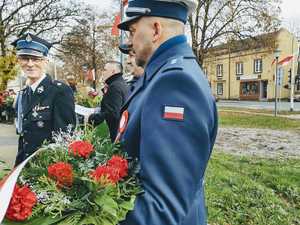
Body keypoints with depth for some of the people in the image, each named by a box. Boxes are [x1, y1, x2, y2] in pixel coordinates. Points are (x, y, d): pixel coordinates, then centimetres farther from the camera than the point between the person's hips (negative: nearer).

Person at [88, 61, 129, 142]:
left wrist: (91, 118, -19)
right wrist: (106, 92, 12)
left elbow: (112, 113, -26)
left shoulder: (115, 86, -16)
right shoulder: (122, 84, 15)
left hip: (117, 133, -10)